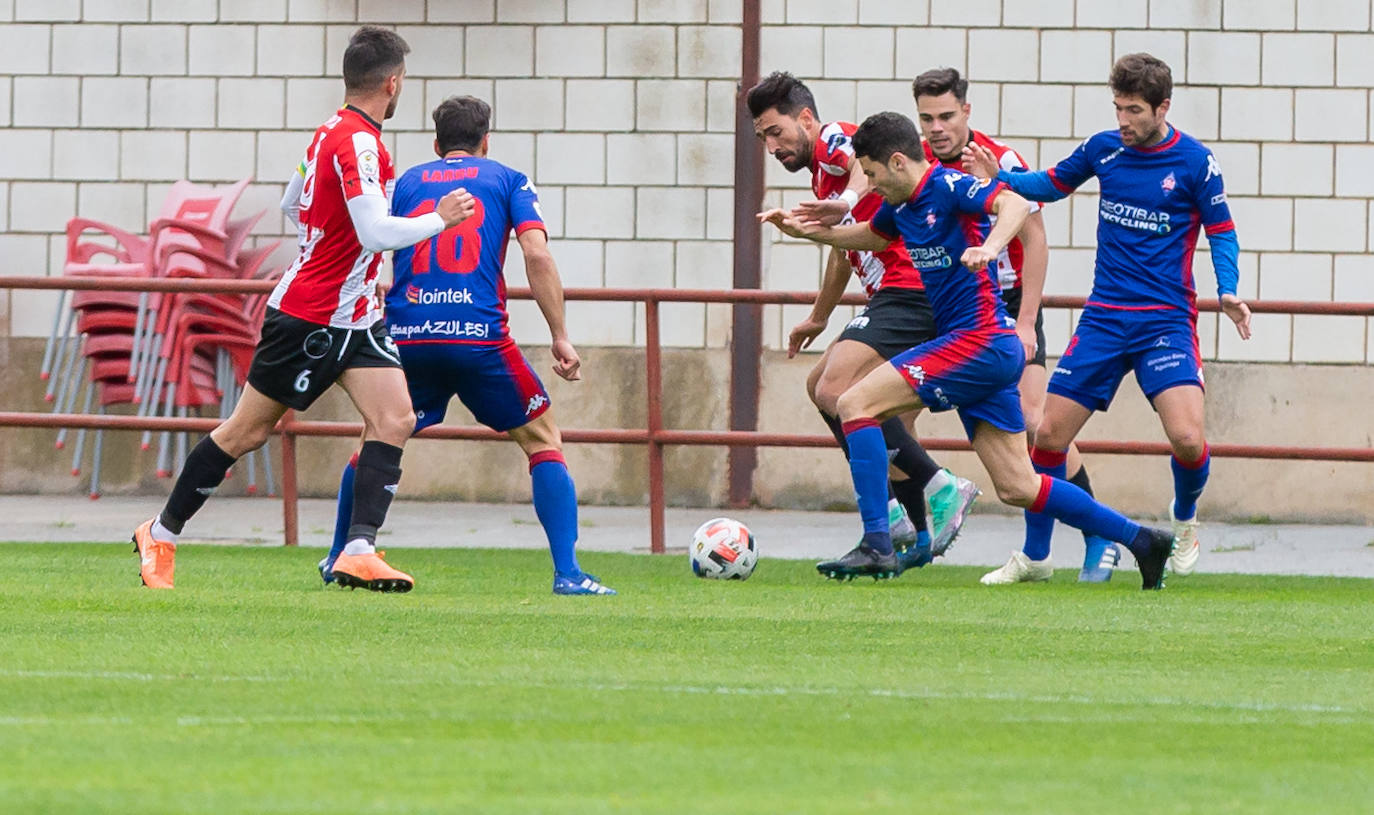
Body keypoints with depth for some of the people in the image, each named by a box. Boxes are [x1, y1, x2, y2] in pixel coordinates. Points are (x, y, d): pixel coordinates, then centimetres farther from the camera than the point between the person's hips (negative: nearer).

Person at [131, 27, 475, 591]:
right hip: (307, 318, -9)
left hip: (353, 319, 9)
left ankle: (358, 552, -16)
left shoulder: (331, 133, 7)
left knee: (394, 419, -9)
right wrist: (439, 219, -20)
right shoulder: (358, 144, -22)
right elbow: (377, 233, -31)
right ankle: (160, 535, 19)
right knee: (247, 431, 4)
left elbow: (293, 205, 22)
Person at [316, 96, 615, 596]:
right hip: (479, 337, -2)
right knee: (543, 441, 9)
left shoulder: (404, 184, 19)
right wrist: (560, 338, -1)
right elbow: (537, 255, -2)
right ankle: (567, 572, -3)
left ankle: (338, 560, 29)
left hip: (407, 335, 3)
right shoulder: (508, 181, 12)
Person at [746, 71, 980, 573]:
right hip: (896, 299, 11)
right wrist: (817, 319, 53)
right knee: (822, 387, 20)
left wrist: (849, 199, -54)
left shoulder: (834, 142, -6)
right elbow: (844, 246, 41)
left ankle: (937, 489, -23)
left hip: (909, 290, -11)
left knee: (836, 390, -23)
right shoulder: (822, 172, 25)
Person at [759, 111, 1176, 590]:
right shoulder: (902, 205, 15)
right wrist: (807, 231, 26)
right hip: (985, 352, 10)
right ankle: (1141, 541, 12)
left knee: (856, 404, -11)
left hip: (981, 343, -10)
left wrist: (989, 247, -48)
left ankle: (875, 546, -15)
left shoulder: (948, 187, -12)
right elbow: (870, 235, 37)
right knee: (1017, 488, 9)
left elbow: (1015, 204, -30)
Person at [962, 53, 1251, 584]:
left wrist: (1227, 292, -15)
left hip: (1166, 321, -4)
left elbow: (1221, 232, 1)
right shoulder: (1104, 148, 4)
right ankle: (1034, 555, 17)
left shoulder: (1195, 162, -7)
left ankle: (1184, 520, 13)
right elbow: (1053, 183, 21)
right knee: (1048, 432, -1)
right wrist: (1000, 179, 3)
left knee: (1186, 438, -21)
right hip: (1104, 317, 4)